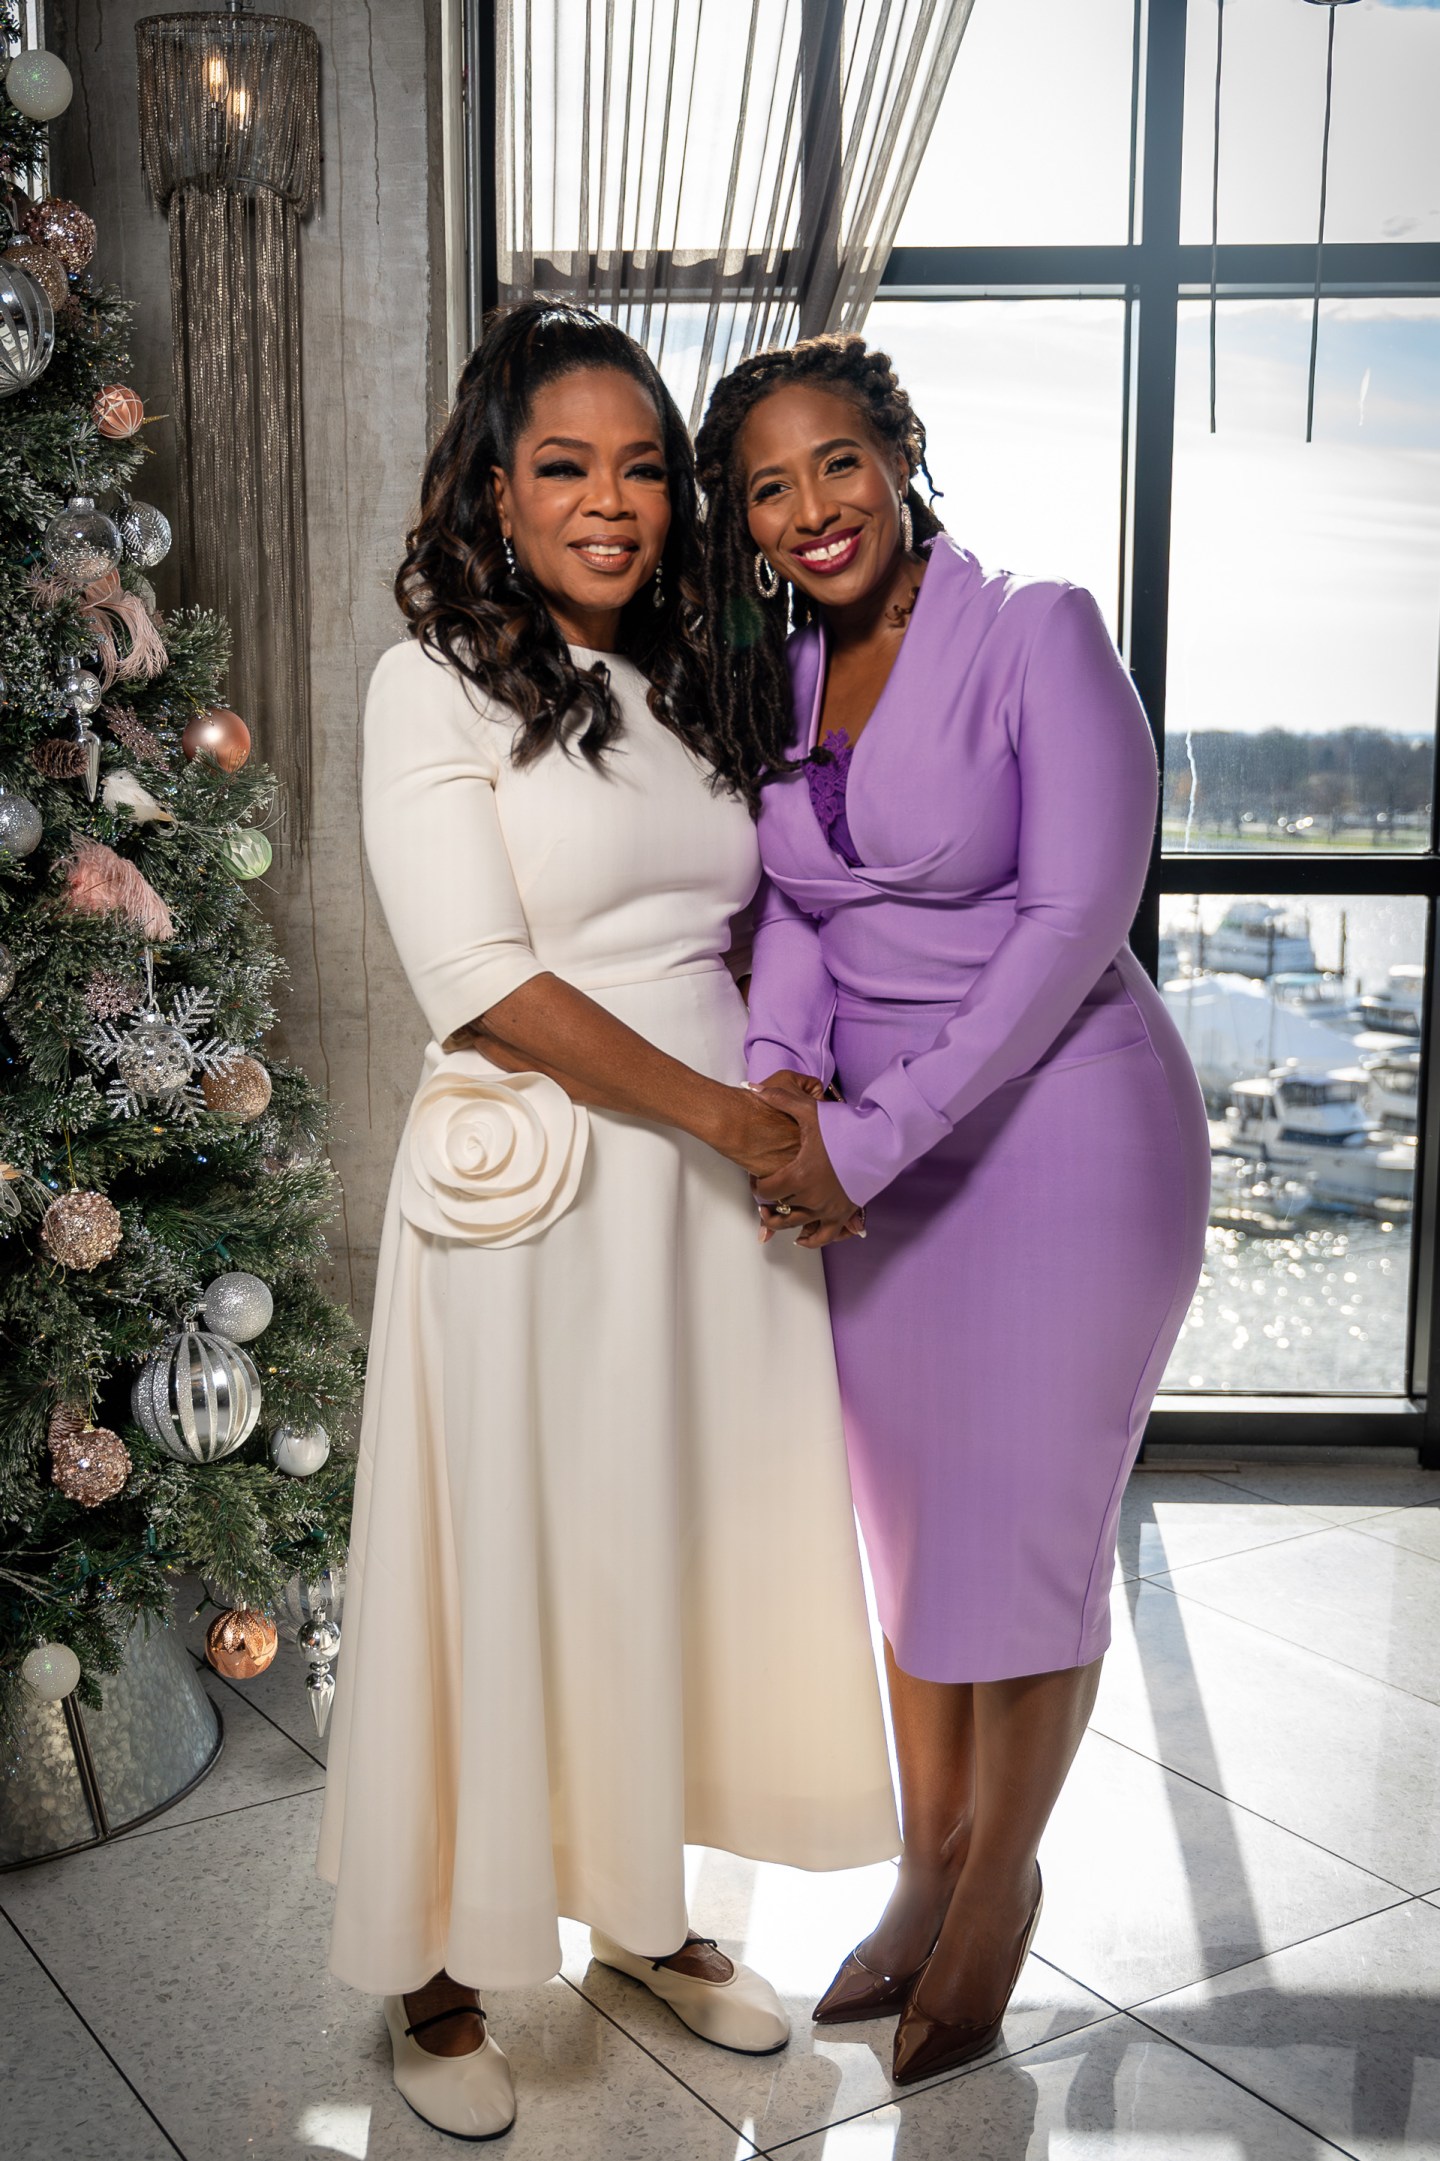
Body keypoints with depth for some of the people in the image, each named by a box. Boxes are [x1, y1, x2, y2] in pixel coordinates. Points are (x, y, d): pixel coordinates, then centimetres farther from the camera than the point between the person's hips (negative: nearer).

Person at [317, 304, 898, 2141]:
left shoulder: (687, 690, 13)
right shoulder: (436, 685, -6)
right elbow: (482, 981, -14)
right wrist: (721, 1111, -16)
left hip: (715, 1178, 6)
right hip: (529, 1190, -6)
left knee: (685, 1547, 14)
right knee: (506, 1566, 4)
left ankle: (641, 1909, 34)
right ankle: (438, 1971, 24)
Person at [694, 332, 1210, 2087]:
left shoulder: (1039, 634, -12)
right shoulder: (784, 679, 7)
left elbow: (1076, 922, -18)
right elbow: (796, 906, 5)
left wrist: (881, 1132, -21)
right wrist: (777, 1069, -16)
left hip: (1060, 1132, -5)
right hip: (869, 1156, 6)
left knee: (1023, 1529, 6)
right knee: (907, 1526, 15)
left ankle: (999, 1882, 30)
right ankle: (928, 1864, 35)